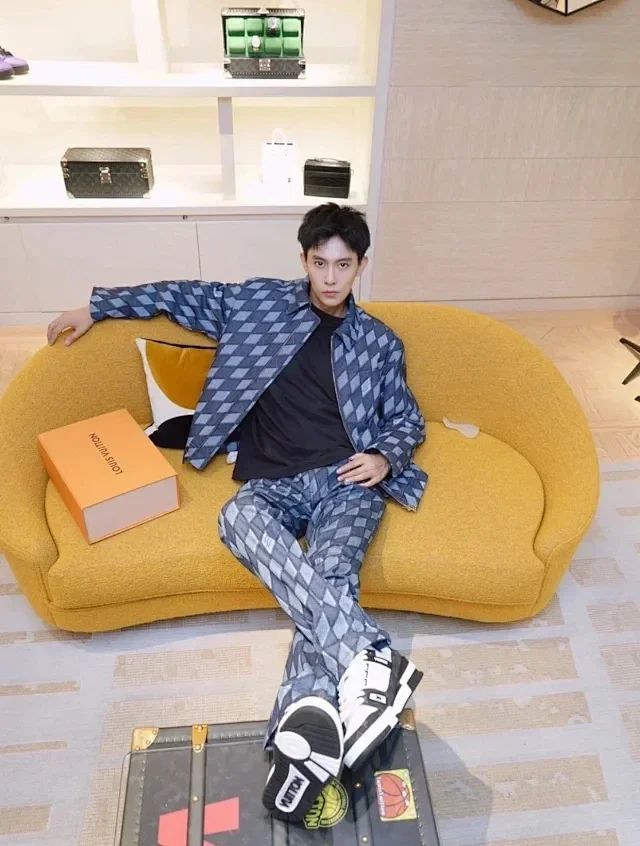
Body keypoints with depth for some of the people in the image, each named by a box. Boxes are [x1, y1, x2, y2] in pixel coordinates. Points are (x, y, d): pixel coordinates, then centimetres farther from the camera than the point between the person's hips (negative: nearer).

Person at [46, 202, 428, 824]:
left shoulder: (379, 342, 15)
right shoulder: (259, 300, 13)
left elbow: (407, 421, 22)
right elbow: (186, 295, 23)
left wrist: (384, 456, -1)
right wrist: (97, 306, 25)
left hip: (345, 484, 1)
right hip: (272, 485, 0)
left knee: (331, 574, -32)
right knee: (238, 519, -37)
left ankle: (303, 730, -44)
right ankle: (367, 660, -47)